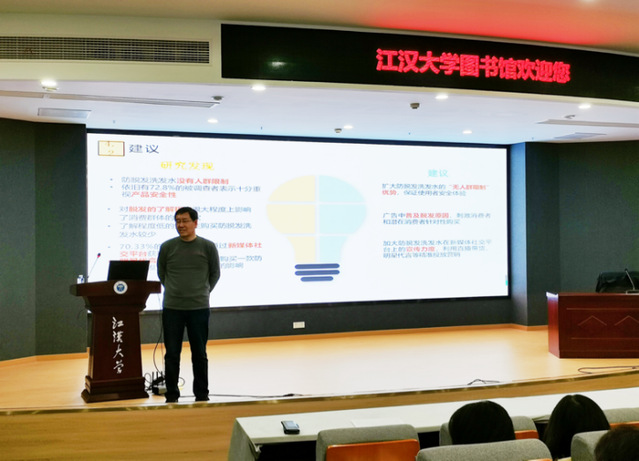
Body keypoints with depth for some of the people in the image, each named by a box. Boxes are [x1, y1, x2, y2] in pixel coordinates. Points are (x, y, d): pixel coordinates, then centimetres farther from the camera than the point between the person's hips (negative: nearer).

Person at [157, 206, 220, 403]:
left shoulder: (208, 247, -1)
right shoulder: (167, 247, 1)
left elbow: (215, 273, 12)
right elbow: (161, 273, 15)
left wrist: (203, 292, 9)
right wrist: (174, 291, 11)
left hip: (199, 308, -1)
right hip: (171, 308, 1)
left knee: (199, 354, 8)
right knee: (171, 354, 5)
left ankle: (201, 395, 19)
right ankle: (171, 395, 17)